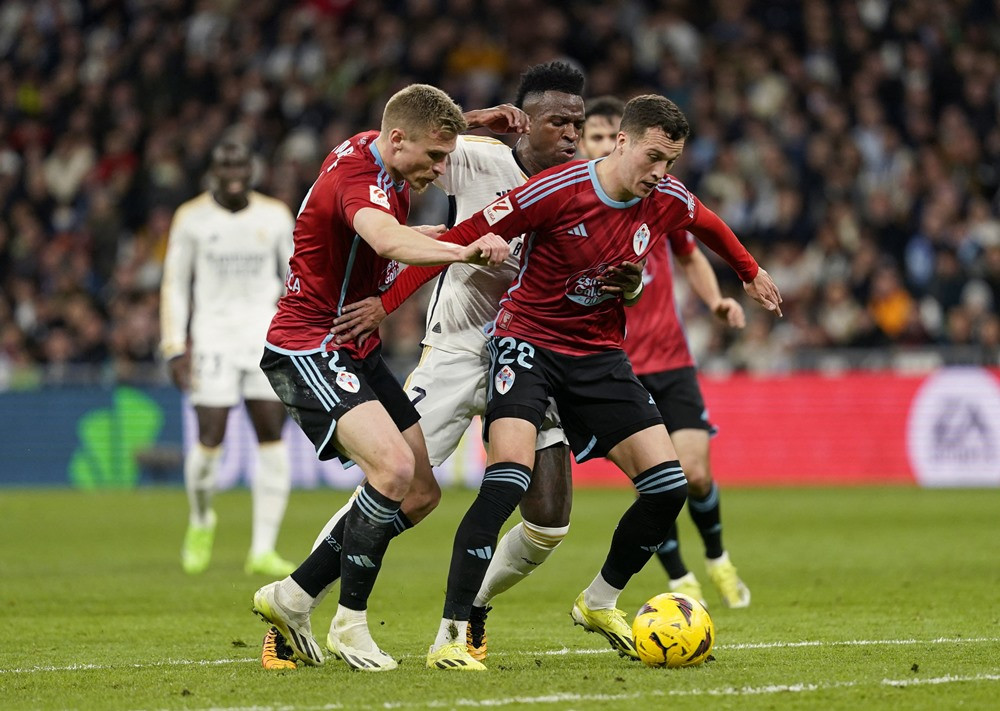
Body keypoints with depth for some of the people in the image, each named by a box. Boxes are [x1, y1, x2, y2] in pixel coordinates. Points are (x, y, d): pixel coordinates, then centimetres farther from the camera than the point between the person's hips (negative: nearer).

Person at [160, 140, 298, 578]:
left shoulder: (275, 217, 6)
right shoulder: (192, 219, 1)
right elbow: (175, 286, 5)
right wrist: (175, 348, -1)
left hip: (265, 336, 2)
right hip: (213, 333, -2)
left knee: (272, 438, -7)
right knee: (210, 439, -9)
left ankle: (263, 550, -2)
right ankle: (200, 520, 22)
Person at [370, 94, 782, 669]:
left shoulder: (668, 200, -4)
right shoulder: (557, 191, -21)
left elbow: (709, 226, 21)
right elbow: (465, 237, -18)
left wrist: (751, 273, 37)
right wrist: (387, 301, -22)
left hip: (600, 356, 6)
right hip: (529, 339, -6)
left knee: (669, 486, -5)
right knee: (510, 476, -27)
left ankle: (600, 604, 21)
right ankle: (450, 636, -23)